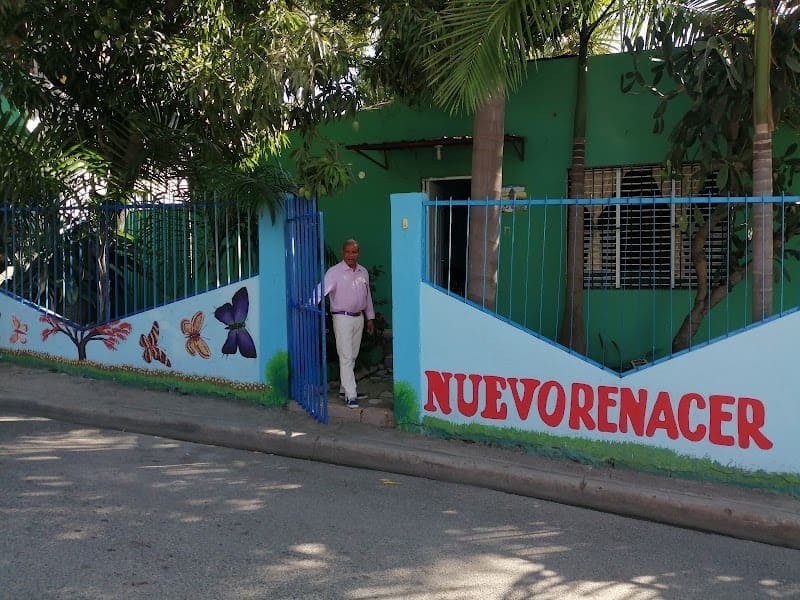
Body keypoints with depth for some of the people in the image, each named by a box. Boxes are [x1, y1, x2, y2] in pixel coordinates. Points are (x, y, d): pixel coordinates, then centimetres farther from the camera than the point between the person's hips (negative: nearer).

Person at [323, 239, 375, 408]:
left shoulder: (363, 272, 10)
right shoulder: (334, 272, -9)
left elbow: (367, 296, 18)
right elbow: (323, 289, -23)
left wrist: (370, 318, 19)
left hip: (359, 318, 6)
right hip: (342, 318, -6)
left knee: (352, 356, 13)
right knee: (346, 357, -8)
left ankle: (345, 389, 24)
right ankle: (350, 396, -9)